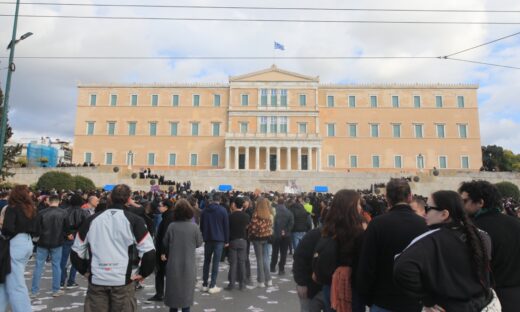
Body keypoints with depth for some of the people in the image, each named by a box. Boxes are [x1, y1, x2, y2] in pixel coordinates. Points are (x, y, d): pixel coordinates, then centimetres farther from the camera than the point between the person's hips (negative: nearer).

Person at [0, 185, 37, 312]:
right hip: (28, 243, 7)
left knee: (15, 284, 0)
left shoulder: (12, 208, -9)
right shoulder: (31, 209, 9)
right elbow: (34, 229, 11)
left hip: (16, 244, -7)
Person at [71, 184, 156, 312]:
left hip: (96, 280, 3)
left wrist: (85, 271, 19)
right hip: (123, 281, -3)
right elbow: (149, 252, -13)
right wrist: (142, 273, 0)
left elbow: (76, 252, 11)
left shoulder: (93, 220, 6)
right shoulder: (134, 220, -6)